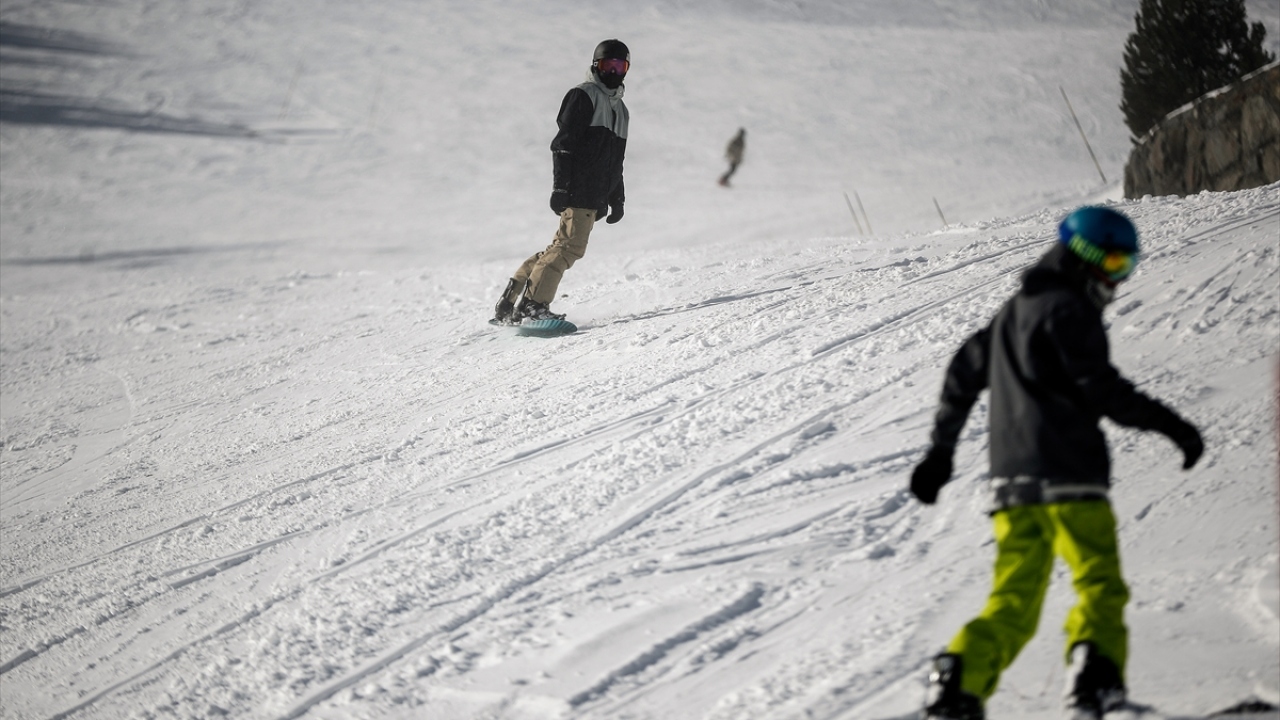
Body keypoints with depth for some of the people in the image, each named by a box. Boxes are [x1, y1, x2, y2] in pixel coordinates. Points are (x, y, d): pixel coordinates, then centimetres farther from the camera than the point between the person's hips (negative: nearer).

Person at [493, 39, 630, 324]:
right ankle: (532, 305, -18)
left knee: (565, 245, 6)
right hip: (577, 192, -8)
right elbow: (563, 145, -12)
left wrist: (617, 199, 25)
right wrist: (560, 188, -20)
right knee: (571, 245, -17)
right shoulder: (582, 97, -4)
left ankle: (511, 301, 11)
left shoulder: (619, 110, 25)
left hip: (595, 197, 8)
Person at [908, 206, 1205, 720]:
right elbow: (1101, 389, -14)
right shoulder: (1069, 308, -5)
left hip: (1011, 481, 8)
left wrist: (941, 450, 34)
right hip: (1068, 474, -7)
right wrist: (1171, 425, -10)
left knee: (1012, 604, 8)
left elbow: (962, 376, 28)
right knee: (1099, 585, -5)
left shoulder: (1014, 311, 23)